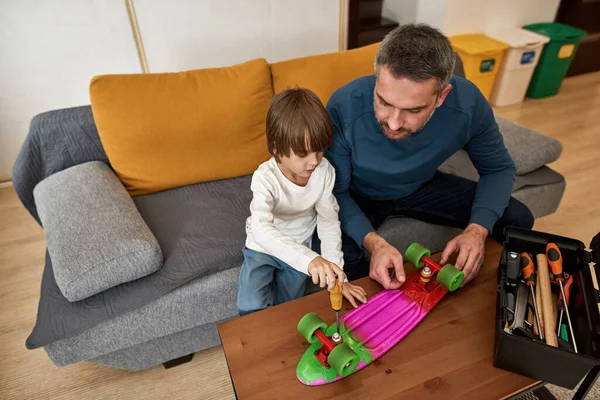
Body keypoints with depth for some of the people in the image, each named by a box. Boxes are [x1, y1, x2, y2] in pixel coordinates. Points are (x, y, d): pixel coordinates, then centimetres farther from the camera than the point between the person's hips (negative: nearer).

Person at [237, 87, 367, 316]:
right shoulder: (266, 178, -32)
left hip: (299, 248, 3)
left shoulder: (325, 171, -21)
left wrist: (337, 275, -21)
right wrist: (310, 260, -62)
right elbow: (261, 229, -47)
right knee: (252, 309, -14)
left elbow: (329, 222, -14)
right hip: (263, 247, -2)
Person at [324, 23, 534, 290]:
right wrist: (373, 242, -39)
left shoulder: (467, 103, -26)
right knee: (341, 256, -32)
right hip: (360, 196, -2)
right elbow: (334, 191, -22)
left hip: (422, 187, 3)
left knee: (517, 220, -4)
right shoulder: (344, 107, -34)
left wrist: (477, 229, -27)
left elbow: (498, 169, -9)